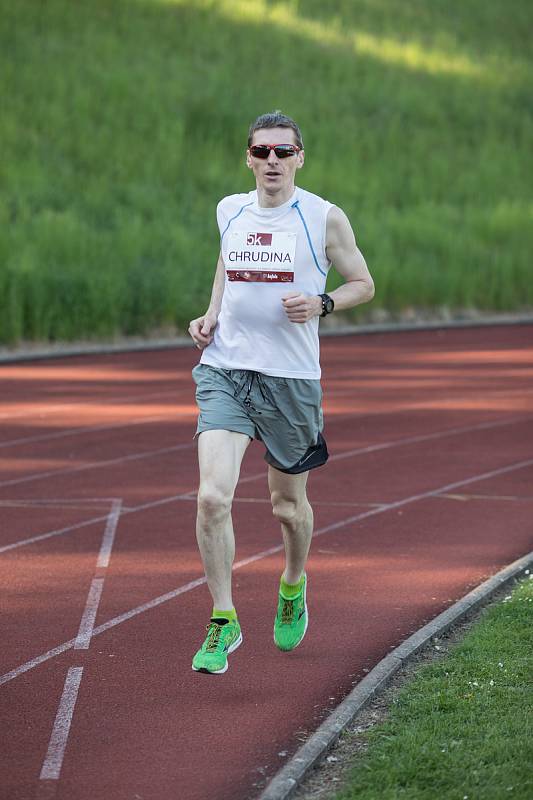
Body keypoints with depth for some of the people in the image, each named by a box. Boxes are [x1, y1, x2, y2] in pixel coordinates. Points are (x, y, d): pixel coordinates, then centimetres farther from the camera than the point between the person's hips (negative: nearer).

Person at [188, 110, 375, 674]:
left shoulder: (325, 218, -3)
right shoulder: (230, 211, 7)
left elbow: (363, 284, 6)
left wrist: (321, 303, -13)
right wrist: (211, 316, 9)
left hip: (290, 377, -2)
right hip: (224, 372, 2)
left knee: (288, 505, 13)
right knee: (212, 496, -16)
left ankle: (293, 586, 45)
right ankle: (223, 622, -4)